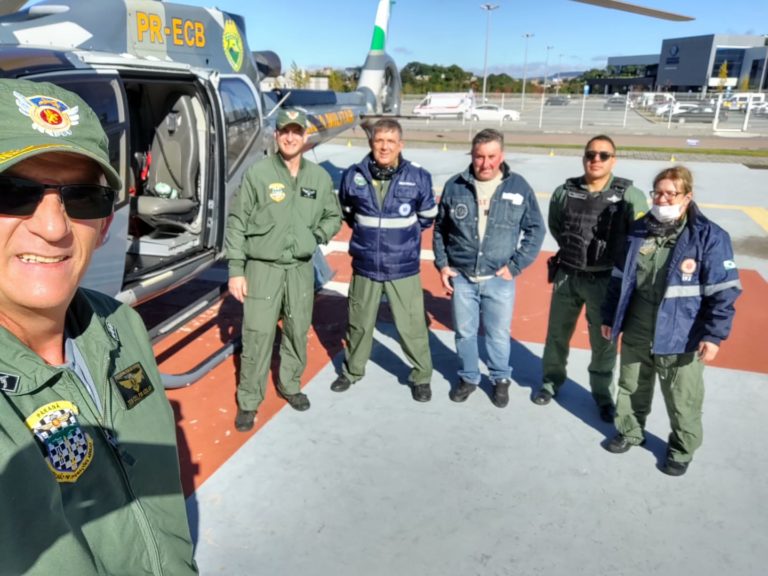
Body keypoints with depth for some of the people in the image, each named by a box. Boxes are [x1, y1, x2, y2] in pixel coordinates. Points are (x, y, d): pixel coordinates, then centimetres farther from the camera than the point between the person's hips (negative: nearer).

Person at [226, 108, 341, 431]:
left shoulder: (320, 177, 3)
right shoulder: (257, 174, -6)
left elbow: (333, 218, 16)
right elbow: (237, 224, -4)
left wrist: (316, 236, -4)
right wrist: (236, 270, -7)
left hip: (301, 268, 4)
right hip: (263, 267, -3)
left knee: (298, 332, 15)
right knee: (257, 336, -3)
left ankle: (290, 385, 36)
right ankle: (248, 401, 13)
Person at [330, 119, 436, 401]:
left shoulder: (418, 178, -9)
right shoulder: (353, 176, -5)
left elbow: (427, 216, 8)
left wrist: (403, 235, 8)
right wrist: (365, 231, 10)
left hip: (403, 268, -2)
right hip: (365, 266, 2)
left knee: (411, 326, 2)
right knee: (359, 323, 17)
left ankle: (421, 376, 26)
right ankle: (352, 370, 40)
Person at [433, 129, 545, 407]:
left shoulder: (519, 187, -5)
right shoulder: (455, 186, -2)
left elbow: (535, 230, 2)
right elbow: (440, 229, 8)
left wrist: (516, 265, -5)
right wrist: (442, 264, 2)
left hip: (499, 278, -1)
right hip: (461, 276, 1)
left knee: (498, 334, 11)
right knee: (464, 332, 14)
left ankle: (501, 379, 35)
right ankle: (468, 377, 36)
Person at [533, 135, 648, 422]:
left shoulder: (629, 195, -10)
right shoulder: (565, 191, -3)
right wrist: (572, 249, 7)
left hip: (605, 280, -2)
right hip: (567, 276, 2)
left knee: (603, 342, 10)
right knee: (557, 334, 16)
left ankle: (603, 394, 30)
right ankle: (551, 381, 38)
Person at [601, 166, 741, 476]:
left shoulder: (709, 237, -11)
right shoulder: (639, 230, 2)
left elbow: (724, 291, -11)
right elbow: (620, 279, 10)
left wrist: (714, 335, -16)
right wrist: (610, 317, 12)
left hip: (681, 340, -4)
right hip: (636, 335, 4)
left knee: (682, 401, 10)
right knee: (631, 389, 20)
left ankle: (682, 449, 34)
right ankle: (629, 432, 43)